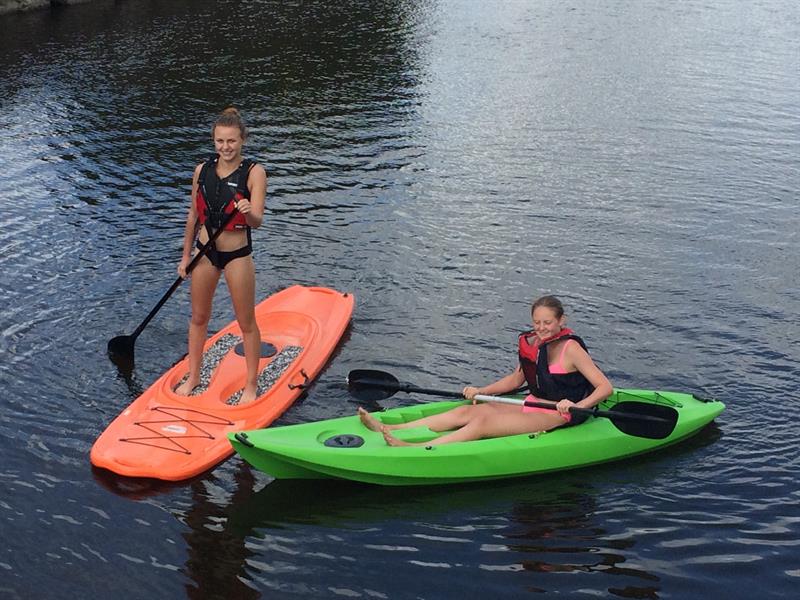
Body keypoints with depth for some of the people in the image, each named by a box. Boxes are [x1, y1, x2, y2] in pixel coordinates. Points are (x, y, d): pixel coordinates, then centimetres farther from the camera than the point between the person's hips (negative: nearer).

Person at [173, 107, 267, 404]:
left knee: (246, 323, 7)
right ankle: (193, 377, 33)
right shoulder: (202, 170, -1)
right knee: (199, 318, 16)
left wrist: (249, 212, -44)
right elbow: (193, 216, 9)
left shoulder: (254, 173, -13)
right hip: (205, 253, 4)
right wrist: (186, 255, 12)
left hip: (238, 255, -4)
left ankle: (252, 384, 21)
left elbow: (257, 221, -21)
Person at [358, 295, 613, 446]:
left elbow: (605, 387, -18)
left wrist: (576, 407, -33)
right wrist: (480, 391, 6)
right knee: (469, 411, -7)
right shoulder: (532, 343, 7)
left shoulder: (570, 348, -14)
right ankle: (389, 430, -14)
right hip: (532, 406, 7)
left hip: (556, 416, -7)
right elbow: (516, 379, 18)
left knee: (483, 422, -23)